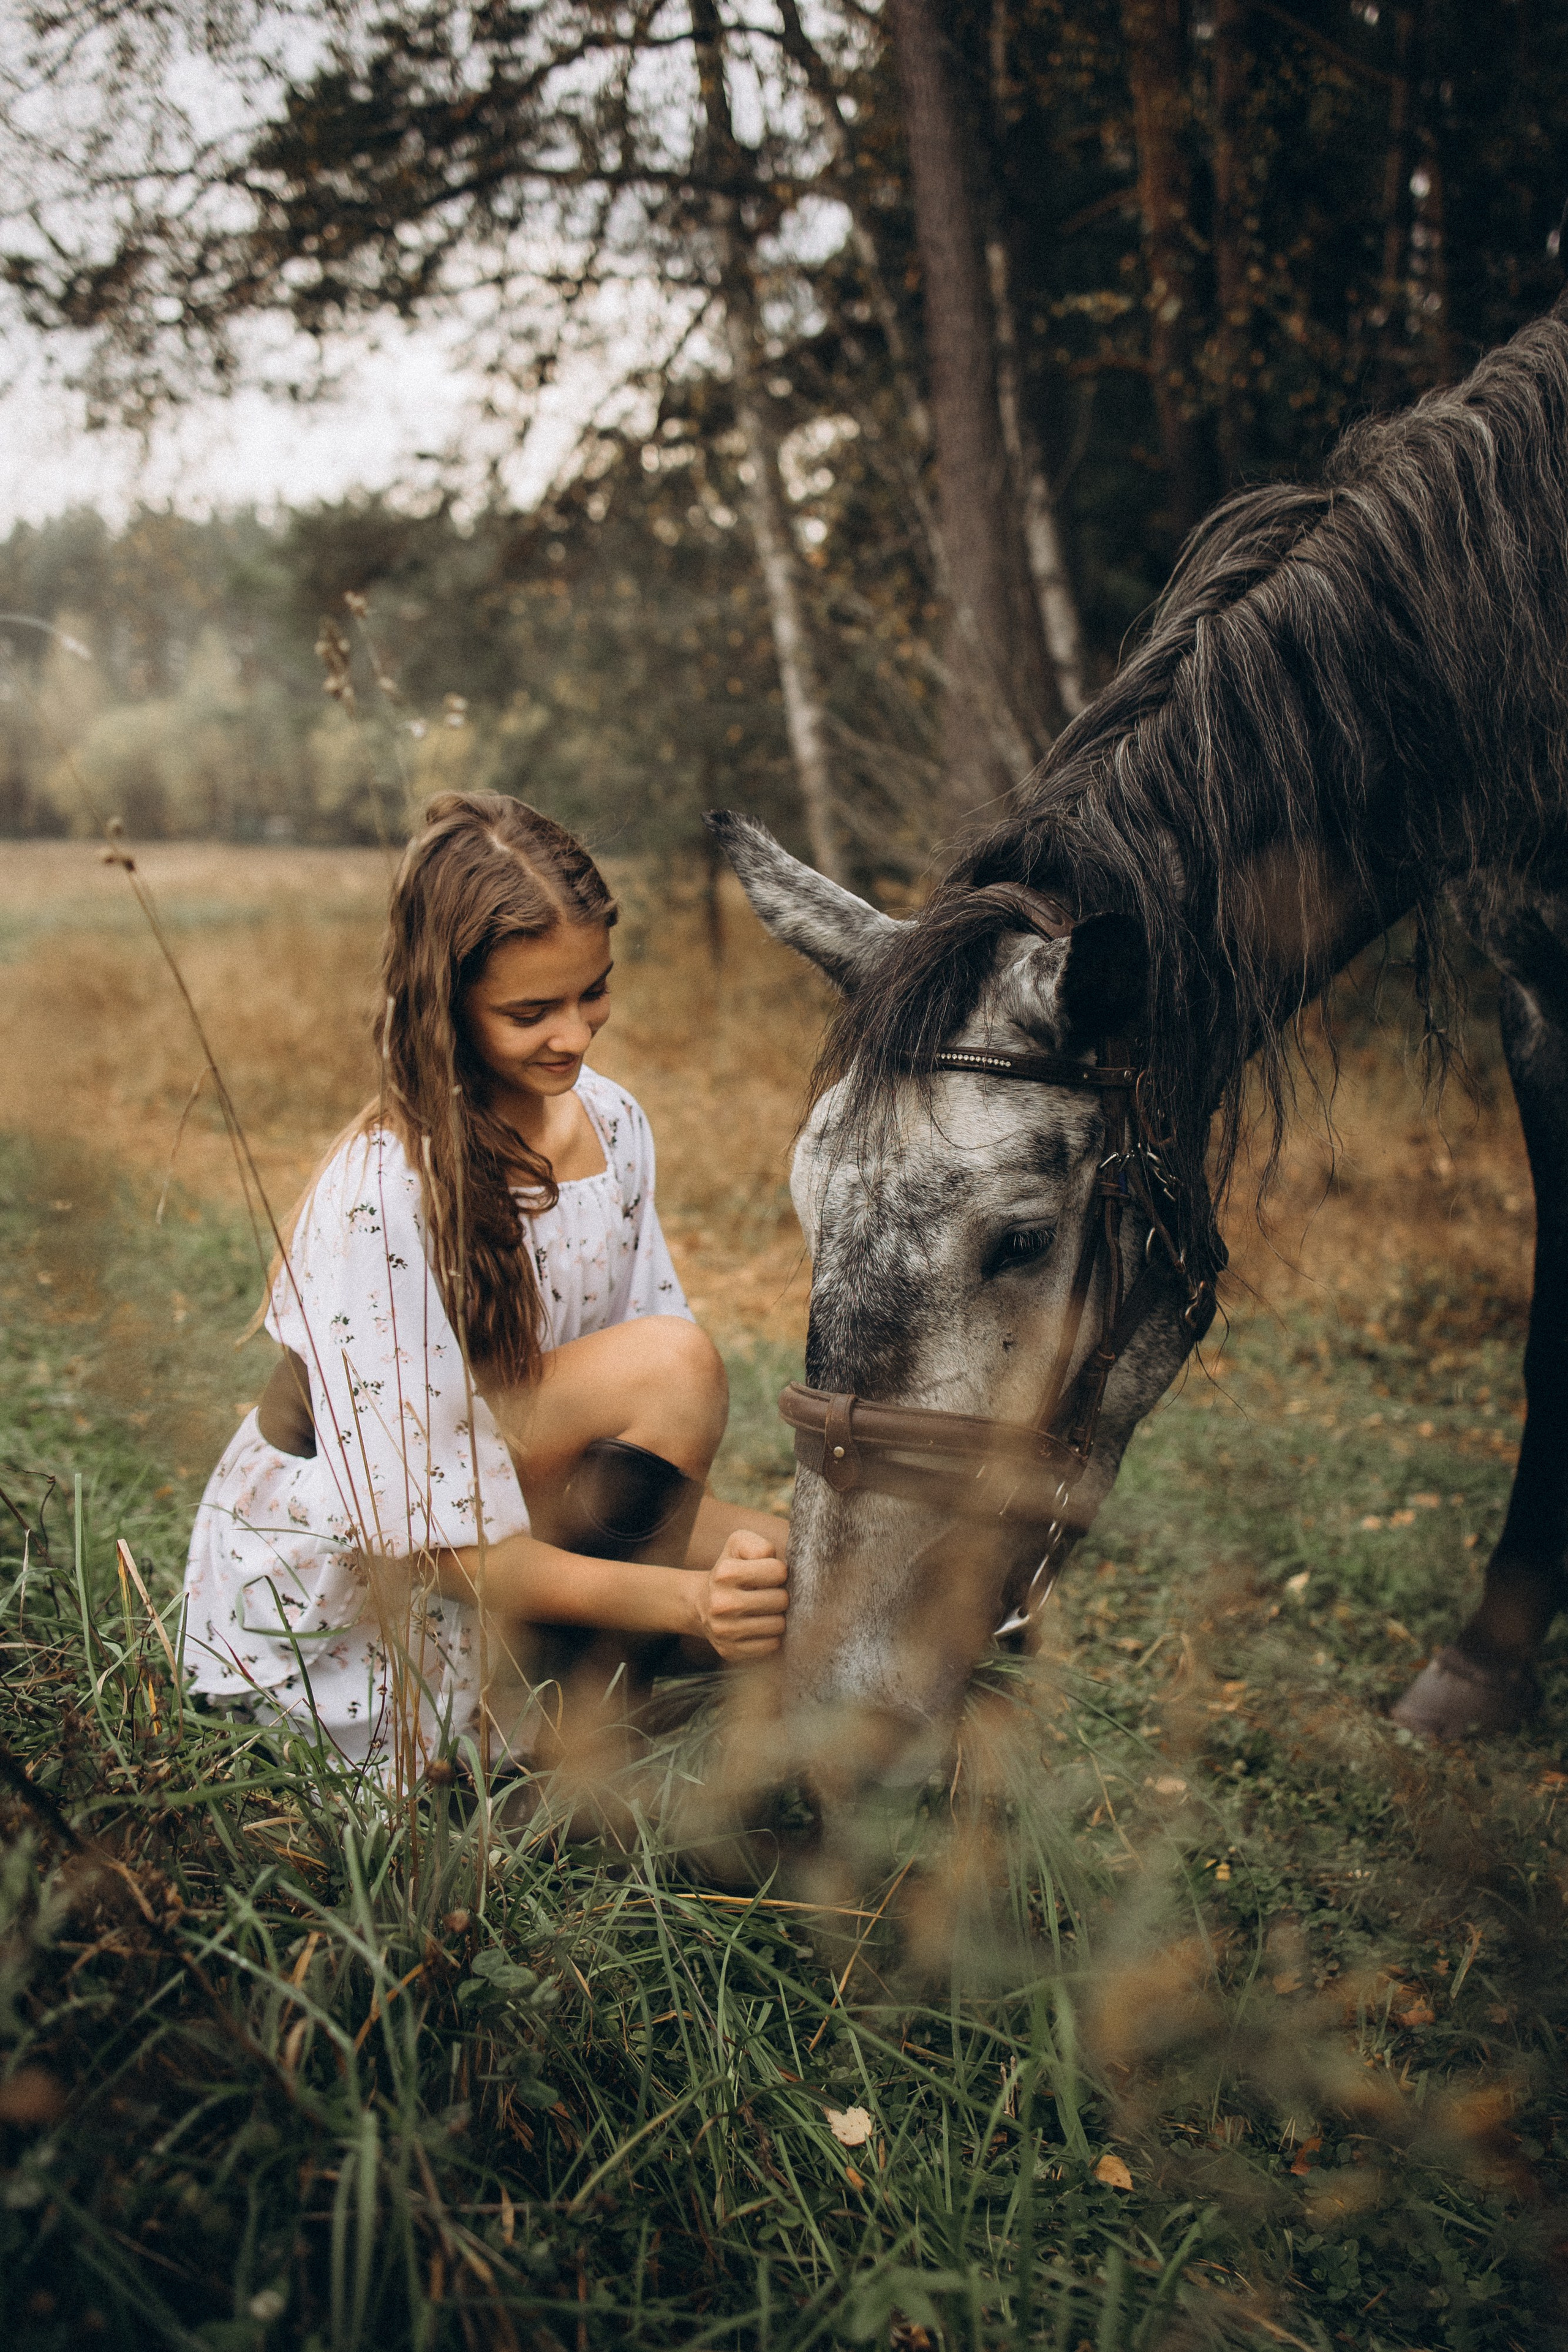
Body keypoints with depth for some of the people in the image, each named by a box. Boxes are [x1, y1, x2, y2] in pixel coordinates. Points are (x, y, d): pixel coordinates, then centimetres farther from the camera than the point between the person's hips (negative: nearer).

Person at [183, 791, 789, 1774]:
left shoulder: (609, 1122, -3)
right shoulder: (378, 1196, -26)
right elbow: (439, 1540, -25)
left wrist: (720, 1563, -18)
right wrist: (686, 1598, -36)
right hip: (329, 1588, -6)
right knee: (674, 1362, -26)